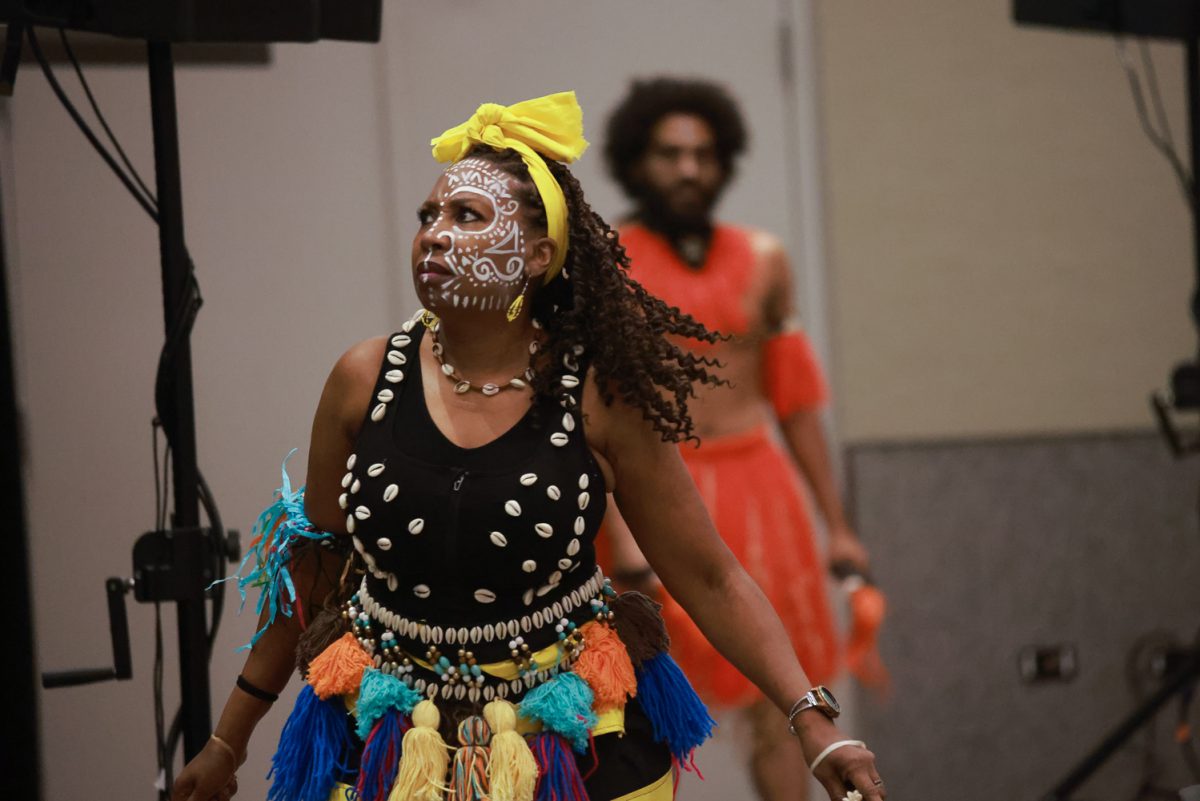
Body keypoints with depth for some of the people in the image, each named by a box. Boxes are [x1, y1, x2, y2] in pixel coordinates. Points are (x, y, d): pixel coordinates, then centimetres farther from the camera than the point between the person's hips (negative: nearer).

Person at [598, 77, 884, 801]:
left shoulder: (763, 260, 9)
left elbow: (797, 400, 13)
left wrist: (837, 526, 12)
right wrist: (624, 535, -20)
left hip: (757, 487, 3)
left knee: (778, 704, 3)